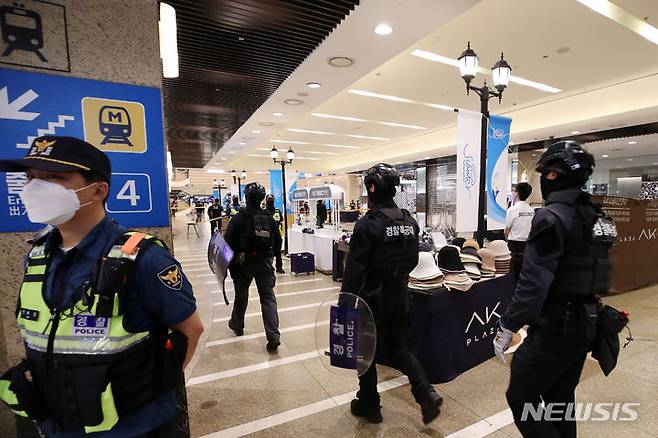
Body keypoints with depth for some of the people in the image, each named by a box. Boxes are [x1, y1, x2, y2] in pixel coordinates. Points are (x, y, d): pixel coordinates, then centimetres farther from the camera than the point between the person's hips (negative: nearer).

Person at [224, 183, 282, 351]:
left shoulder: (239, 218, -11)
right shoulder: (269, 218, -2)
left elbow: (228, 242, -11)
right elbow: (278, 242, 2)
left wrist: (231, 263, 3)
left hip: (243, 263, -1)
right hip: (265, 264, 2)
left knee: (241, 295, 19)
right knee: (268, 297, 4)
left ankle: (237, 325, 42)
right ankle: (273, 336, -5)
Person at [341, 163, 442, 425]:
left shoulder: (368, 224, -20)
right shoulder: (410, 221, 2)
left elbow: (354, 269, -21)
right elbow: (413, 261, 11)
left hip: (373, 300, -6)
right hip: (400, 298, 6)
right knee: (398, 348, 23)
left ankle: (368, 405, 29)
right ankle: (426, 393, 13)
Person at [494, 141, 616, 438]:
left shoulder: (552, 217, -21)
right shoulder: (594, 215, 7)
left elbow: (534, 281, -26)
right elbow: (588, 270, 13)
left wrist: (507, 326, -20)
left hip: (555, 327, -9)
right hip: (584, 323, 9)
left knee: (520, 398, 5)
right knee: (560, 398, 23)